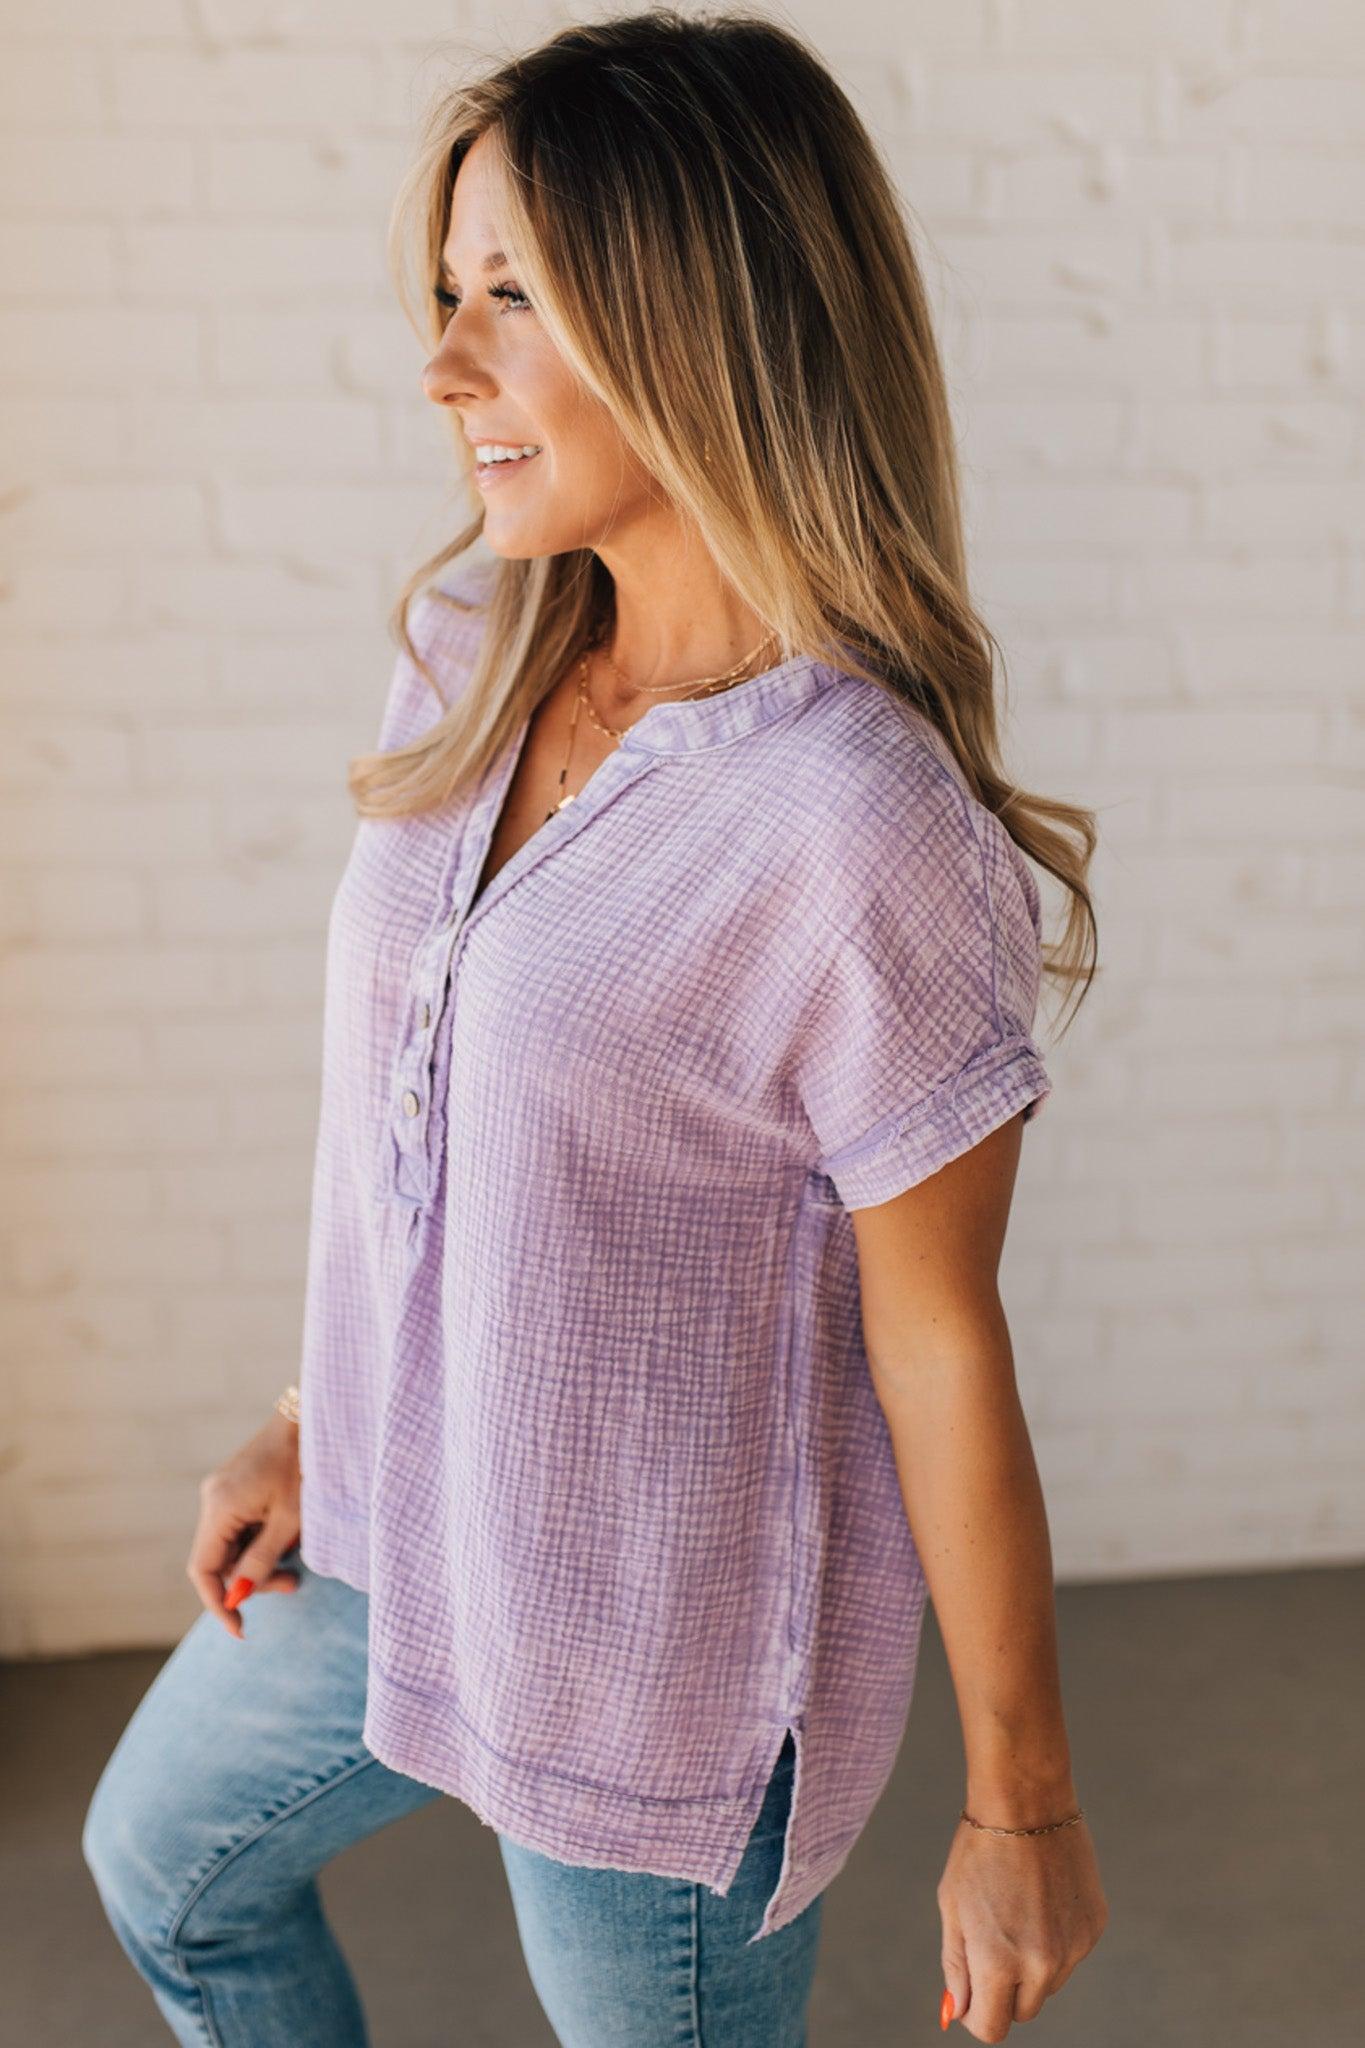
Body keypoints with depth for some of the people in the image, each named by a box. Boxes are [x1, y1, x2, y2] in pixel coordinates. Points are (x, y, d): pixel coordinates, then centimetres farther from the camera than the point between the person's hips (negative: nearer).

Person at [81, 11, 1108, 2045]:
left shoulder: (854, 829, -29)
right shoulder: (466, 652, -7)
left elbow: (940, 1346, -20)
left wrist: (1020, 1810, -9)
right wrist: (311, 1422, 14)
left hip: (662, 1674, -7)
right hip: (390, 1542, 8)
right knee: (169, 1867, 30)